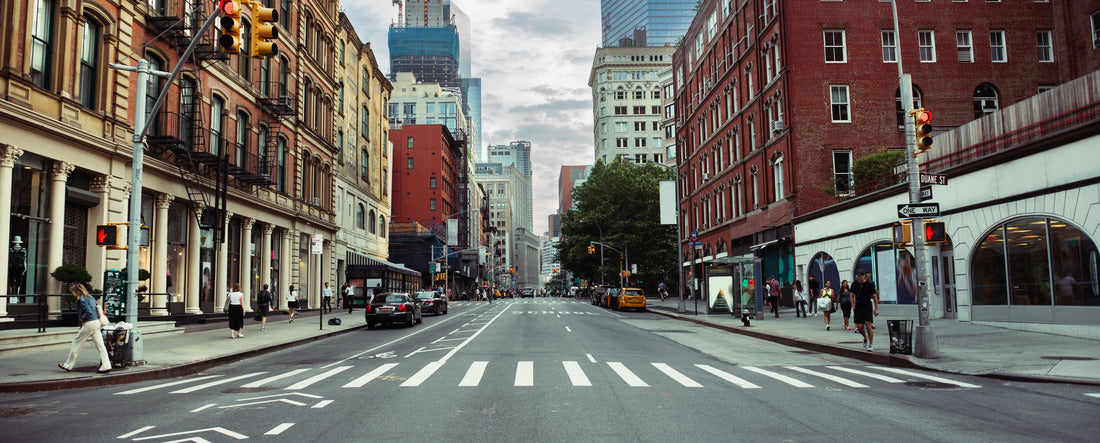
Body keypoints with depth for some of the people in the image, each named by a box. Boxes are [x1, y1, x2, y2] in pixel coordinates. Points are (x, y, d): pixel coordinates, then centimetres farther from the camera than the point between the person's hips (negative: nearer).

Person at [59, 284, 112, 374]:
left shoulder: (81, 300, -11)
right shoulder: (90, 297, 15)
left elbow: (89, 312, -22)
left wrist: (82, 319, -7)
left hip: (88, 324, -8)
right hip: (96, 323, 8)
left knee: (76, 343, 8)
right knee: (100, 345, 3)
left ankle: (68, 365, 19)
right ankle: (106, 366, -3)